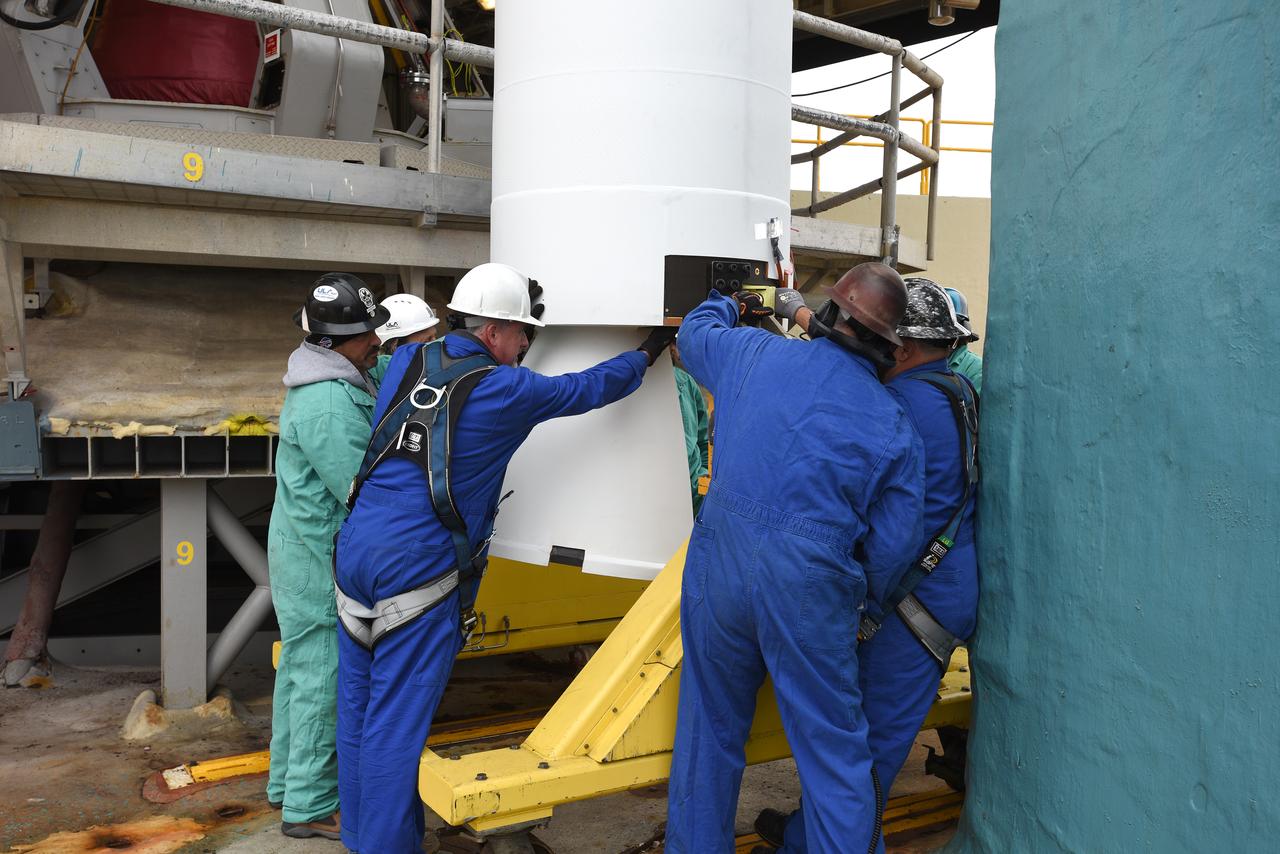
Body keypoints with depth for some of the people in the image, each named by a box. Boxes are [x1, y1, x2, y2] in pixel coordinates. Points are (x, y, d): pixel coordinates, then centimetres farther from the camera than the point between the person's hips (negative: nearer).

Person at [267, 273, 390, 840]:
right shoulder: (330, 404, -25)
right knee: (323, 676, 0)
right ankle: (310, 805, 12)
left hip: (300, 551, 10)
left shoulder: (335, 383, 7)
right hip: (322, 560, -10)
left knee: (300, 666, 19)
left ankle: (287, 781, 34)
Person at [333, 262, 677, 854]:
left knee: (357, 710, 16)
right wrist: (648, 353, 22)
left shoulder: (407, 360, 9)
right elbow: (587, 389, 7)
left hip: (357, 547, 7)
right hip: (418, 565, -7)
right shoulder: (507, 389, -7)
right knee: (397, 725, 1)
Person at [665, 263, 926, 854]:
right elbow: (892, 545, 2)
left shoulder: (755, 352, 2)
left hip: (719, 566, 2)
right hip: (810, 590, -2)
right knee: (836, 756, 12)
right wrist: (858, 597, 19)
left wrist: (730, 306, 44)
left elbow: (694, 332, 24)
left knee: (709, 732, 18)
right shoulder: (894, 428, 0)